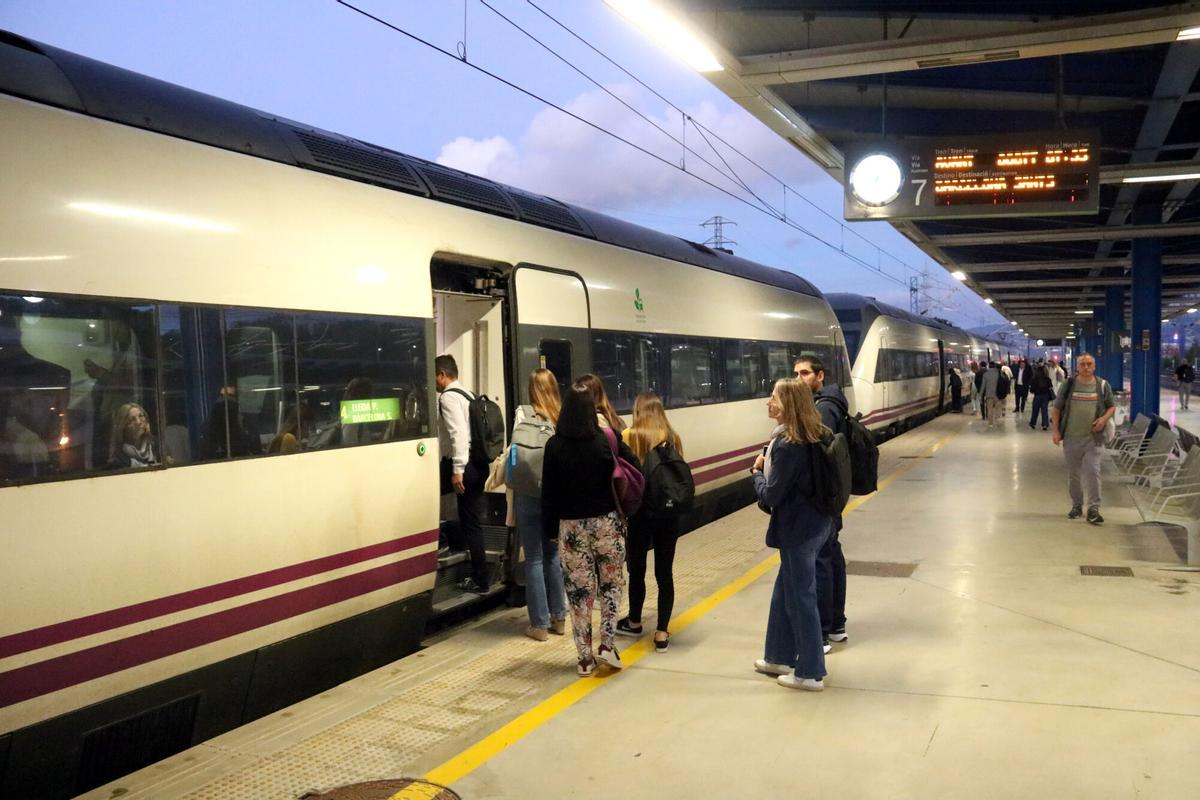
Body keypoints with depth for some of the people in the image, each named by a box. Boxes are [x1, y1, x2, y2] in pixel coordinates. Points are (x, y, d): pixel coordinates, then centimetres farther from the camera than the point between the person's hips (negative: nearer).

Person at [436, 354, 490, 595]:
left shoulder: (448, 397, -10)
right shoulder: (466, 395, 19)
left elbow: (458, 434, -21)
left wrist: (457, 470, -23)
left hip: (461, 465, -9)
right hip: (478, 466, 9)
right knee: (473, 525, 11)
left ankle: (435, 542, 11)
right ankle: (480, 580, 14)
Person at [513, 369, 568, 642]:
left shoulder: (524, 413, -7)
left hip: (529, 493, -4)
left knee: (534, 559, 4)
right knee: (553, 556, 17)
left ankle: (540, 624, 9)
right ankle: (559, 617, 24)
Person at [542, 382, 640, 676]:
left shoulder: (555, 445, -7)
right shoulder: (608, 441, -8)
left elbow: (549, 492, -4)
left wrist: (551, 528, 5)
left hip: (571, 526, 0)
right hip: (607, 522, 0)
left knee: (579, 589, 7)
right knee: (611, 583, 16)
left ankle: (585, 657, 11)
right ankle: (607, 644, 7)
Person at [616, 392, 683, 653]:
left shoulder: (628, 436, -9)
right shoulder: (671, 437, 0)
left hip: (638, 510, -2)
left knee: (637, 569, 15)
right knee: (664, 572, 7)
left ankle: (634, 622, 33)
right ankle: (662, 633, 8)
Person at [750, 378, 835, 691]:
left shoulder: (787, 445, -22)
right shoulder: (815, 436, 5)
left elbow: (770, 495, -19)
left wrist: (757, 472, -2)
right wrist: (768, 468, 9)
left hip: (798, 528, -9)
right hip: (815, 522, 9)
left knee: (800, 597, 2)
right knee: (784, 592, 21)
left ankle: (810, 673, 14)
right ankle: (780, 657, 33)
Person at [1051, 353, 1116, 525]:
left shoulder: (1102, 385, 4)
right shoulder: (1069, 385, 3)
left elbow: (1112, 406, 12)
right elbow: (1056, 409, 7)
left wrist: (1104, 418, -10)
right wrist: (1056, 431, -2)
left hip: (1093, 437, -1)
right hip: (1071, 437, 1)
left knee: (1092, 472, -9)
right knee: (1073, 473, 10)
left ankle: (1093, 508, -3)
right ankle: (1076, 506, 24)